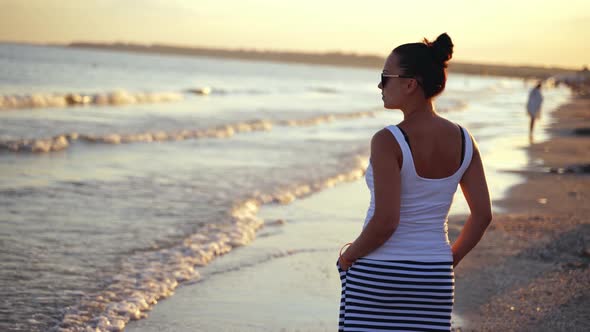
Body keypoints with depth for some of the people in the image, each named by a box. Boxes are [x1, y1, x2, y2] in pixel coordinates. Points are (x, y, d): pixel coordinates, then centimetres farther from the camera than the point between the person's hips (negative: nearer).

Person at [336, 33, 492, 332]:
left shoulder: (388, 142, -18)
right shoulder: (462, 139, 1)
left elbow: (384, 222, -21)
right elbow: (483, 214, 3)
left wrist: (348, 256, -5)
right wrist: (450, 259, 14)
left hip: (377, 276, -5)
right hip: (433, 278, 5)